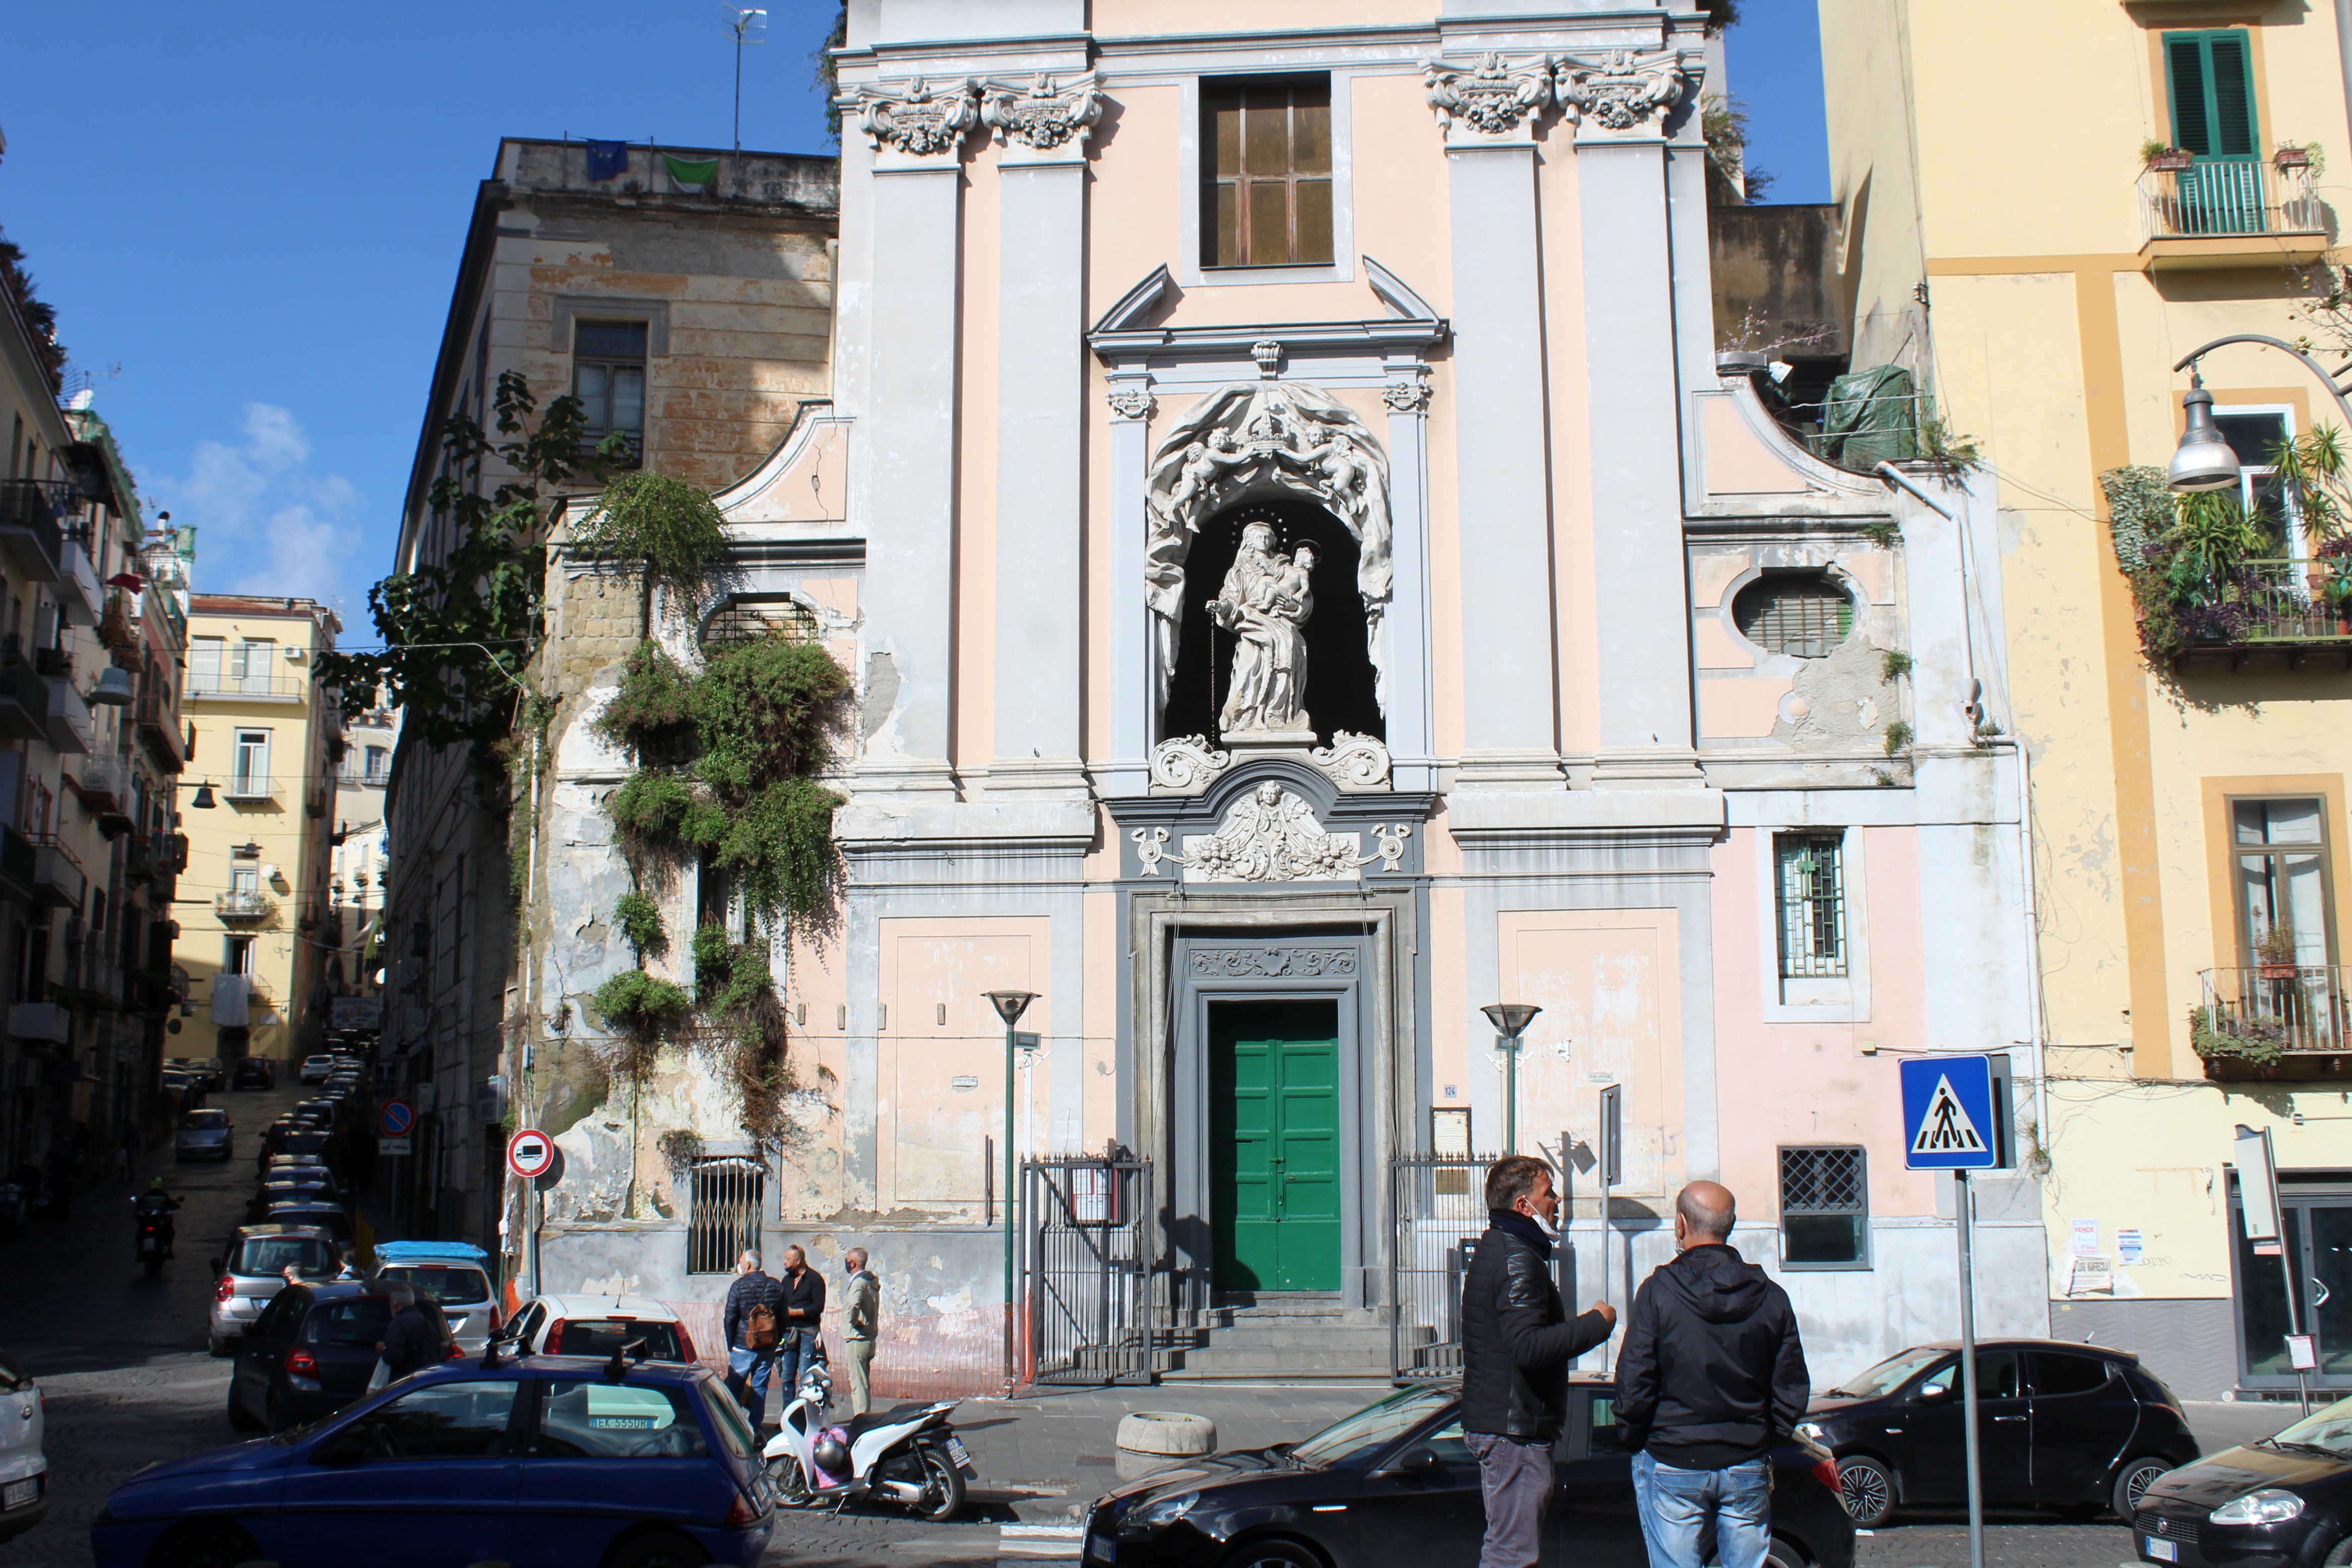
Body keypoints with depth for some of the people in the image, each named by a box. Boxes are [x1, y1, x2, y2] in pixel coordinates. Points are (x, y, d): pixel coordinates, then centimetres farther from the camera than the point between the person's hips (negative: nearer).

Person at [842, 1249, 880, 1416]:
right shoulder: (872, 1281, 14)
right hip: (870, 1338, 10)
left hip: (857, 1340, -10)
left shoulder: (858, 1283, -16)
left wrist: (853, 1321, -22)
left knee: (858, 1385, -8)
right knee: (865, 1384, 16)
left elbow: (854, 1304, -37)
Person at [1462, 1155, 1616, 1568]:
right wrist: (1596, 1324, -17)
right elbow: (1529, 1347, -27)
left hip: (1491, 1421, 11)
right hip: (1514, 1429, -11)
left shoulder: (1495, 1249, 17)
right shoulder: (1517, 1259, -18)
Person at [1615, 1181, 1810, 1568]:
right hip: (1747, 1469, 3)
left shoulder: (1658, 1292, -10)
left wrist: (1637, 1442, 4)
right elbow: (1793, 1388, 5)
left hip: (1672, 1465, -3)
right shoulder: (1771, 1297, 1)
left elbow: (1633, 1384, -11)